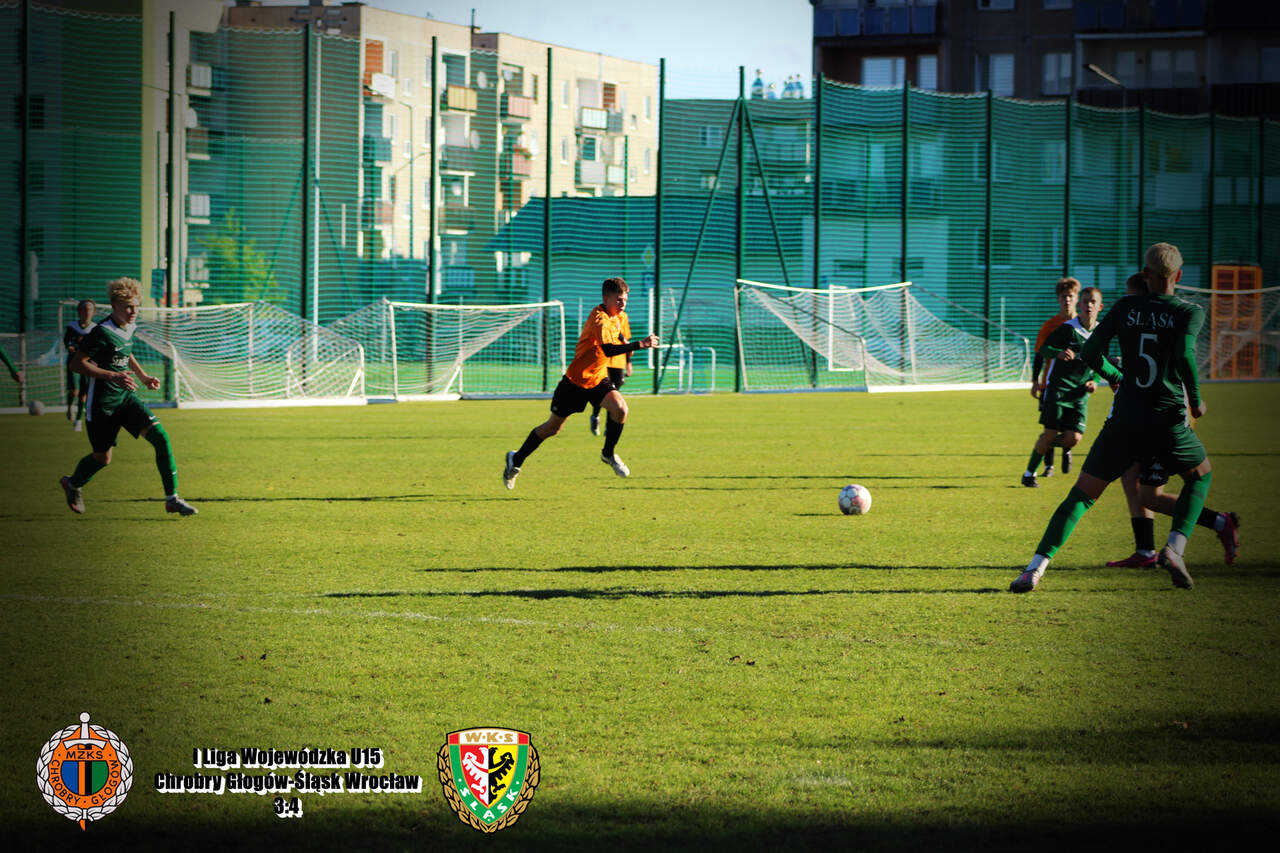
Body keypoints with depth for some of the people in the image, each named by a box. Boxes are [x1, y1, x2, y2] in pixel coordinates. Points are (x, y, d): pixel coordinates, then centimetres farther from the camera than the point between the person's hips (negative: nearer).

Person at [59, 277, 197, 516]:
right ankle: (73, 485, 41)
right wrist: (113, 376, -26)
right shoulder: (102, 333, -21)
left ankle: (172, 499, -8)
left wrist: (143, 376, 14)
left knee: (161, 437, -12)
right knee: (102, 458, 8)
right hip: (102, 404, -6)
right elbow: (76, 363, -21)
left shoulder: (129, 328, 5)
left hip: (126, 398, 6)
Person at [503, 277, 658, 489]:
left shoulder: (616, 317, 1)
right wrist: (640, 344, -48)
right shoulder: (599, 319, -27)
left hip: (598, 378, 6)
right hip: (576, 379, -6)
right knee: (552, 427, 6)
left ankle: (608, 453, 2)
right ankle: (516, 460, 27)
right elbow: (608, 349, -43)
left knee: (620, 408, -22)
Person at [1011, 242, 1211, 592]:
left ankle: (1036, 567, -8)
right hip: (1168, 419, -1)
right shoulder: (1190, 312, -2)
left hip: (1124, 419, 1)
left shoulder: (1125, 308, 5)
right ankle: (1174, 547, 6)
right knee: (1201, 475, 27)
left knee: (1082, 495, 7)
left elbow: (1090, 353, 0)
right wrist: (1196, 401, -4)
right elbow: (1184, 356, -19)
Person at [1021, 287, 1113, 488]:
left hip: (1080, 394, 4)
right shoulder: (1068, 329, -8)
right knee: (1050, 434, -9)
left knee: (1073, 438, -10)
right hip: (1058, 388, -3)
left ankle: (1064, 447, 28)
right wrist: (1058, 353, -29)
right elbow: (1043, 349, -8)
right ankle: (1029, 473, 8)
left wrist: (1095, 381, 0)